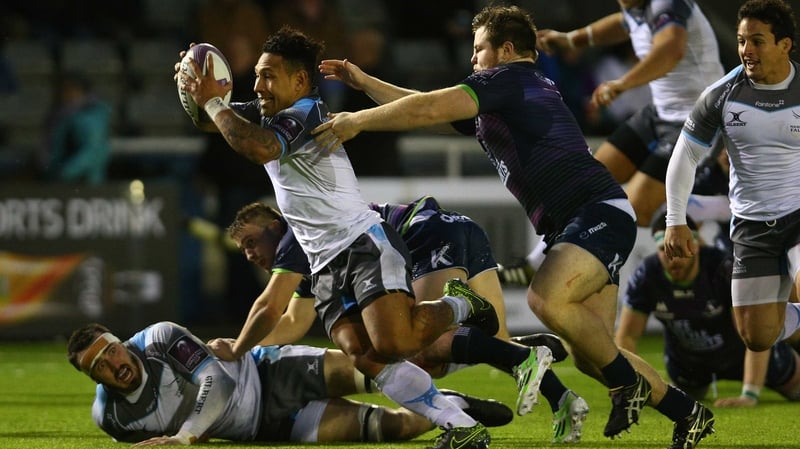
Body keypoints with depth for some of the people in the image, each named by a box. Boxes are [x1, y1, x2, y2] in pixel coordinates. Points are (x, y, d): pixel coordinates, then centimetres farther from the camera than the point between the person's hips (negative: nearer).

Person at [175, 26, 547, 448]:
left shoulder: (305, 113, -13)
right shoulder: (268, 115, 15)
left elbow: (259, 148, -33)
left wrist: (212, 101, -21)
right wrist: (196, 90, -2)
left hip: (364, 243, -8)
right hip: (326, 265, 8)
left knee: (393, 344, -27)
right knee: (365, 358, -15)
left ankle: (458, 305, 5)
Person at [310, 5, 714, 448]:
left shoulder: (510, 79, -4)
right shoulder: (498, 100, 25)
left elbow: (431, 108, -11)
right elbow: (429, 106, 34)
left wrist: (357, 121, -3)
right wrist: (363, 81, 30)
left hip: (599, 212, -10)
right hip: (573, 225, 10)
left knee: (546, 299, -32)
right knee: (589, 356, 4)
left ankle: (628, 383, -16)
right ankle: (689, 413, 12)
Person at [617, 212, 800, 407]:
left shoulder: (725, 268, -38)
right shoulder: (647, 275, -30)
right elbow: (626, 336, -22)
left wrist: (749, 396, -50)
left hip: (737, 350, -3)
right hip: (687, 359, 3)